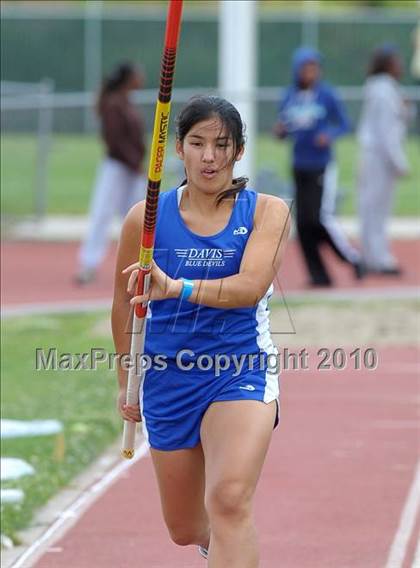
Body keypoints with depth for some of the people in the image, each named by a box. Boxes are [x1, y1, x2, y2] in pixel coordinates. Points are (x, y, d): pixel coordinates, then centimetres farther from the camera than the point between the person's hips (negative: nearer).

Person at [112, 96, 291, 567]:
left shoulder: (267, 212, -4)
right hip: (168, 378, 3)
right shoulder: (147, 218, -1)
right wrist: (126, 382, 17)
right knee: (184, 530, 14)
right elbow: (125, 304, 12)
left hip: (242, 371, -3)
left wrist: (177, 288, -37)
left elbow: (251, 286, -22)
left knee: (229, 502, -26)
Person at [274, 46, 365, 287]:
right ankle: (319, 275, 8)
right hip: (300, 166, 5)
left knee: (322, 218, -13)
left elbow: (345, 124, -2)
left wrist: (330, 134, -21)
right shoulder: (289, 98, 6)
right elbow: (284, 130, 14)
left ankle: (354, 260, 4)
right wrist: (280, 131, -9)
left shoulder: (327, 95, -5)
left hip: (323, 166, -5)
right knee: (304, 222, 1)